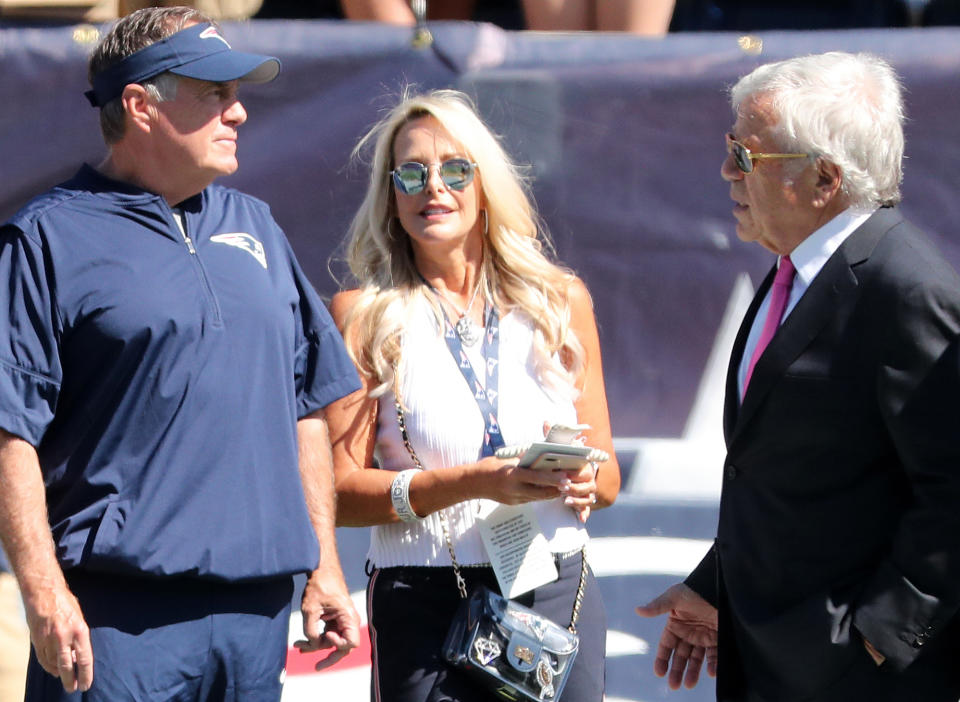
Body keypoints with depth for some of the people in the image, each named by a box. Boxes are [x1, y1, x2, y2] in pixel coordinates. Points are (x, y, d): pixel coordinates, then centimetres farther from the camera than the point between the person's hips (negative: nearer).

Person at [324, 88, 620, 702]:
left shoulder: (561, 301, 9)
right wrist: (473, 482, -19)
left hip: (560, 597, 3)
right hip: (427, 601, -3)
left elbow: (607, 480, 12)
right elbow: (340, 491, -7)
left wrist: (580, 478, -12)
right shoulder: (362, 316, 0)